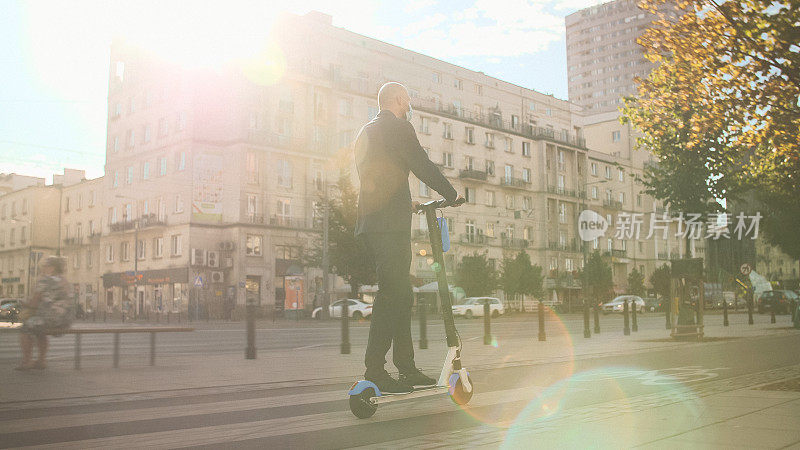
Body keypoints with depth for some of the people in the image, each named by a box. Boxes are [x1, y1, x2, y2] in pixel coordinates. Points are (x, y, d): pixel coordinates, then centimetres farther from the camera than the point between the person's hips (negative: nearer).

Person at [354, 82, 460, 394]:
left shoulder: (365, 132, 24)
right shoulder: (398, 128, -3)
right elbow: (423, 167, -7)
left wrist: (409, 204, 31)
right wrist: (452, 195, 6)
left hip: (370, 224, 9)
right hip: (391, 224, -9)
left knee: (401, 295, 12)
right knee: (392, 294, -10)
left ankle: (407, 368, 15)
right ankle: (374, 371, -12)